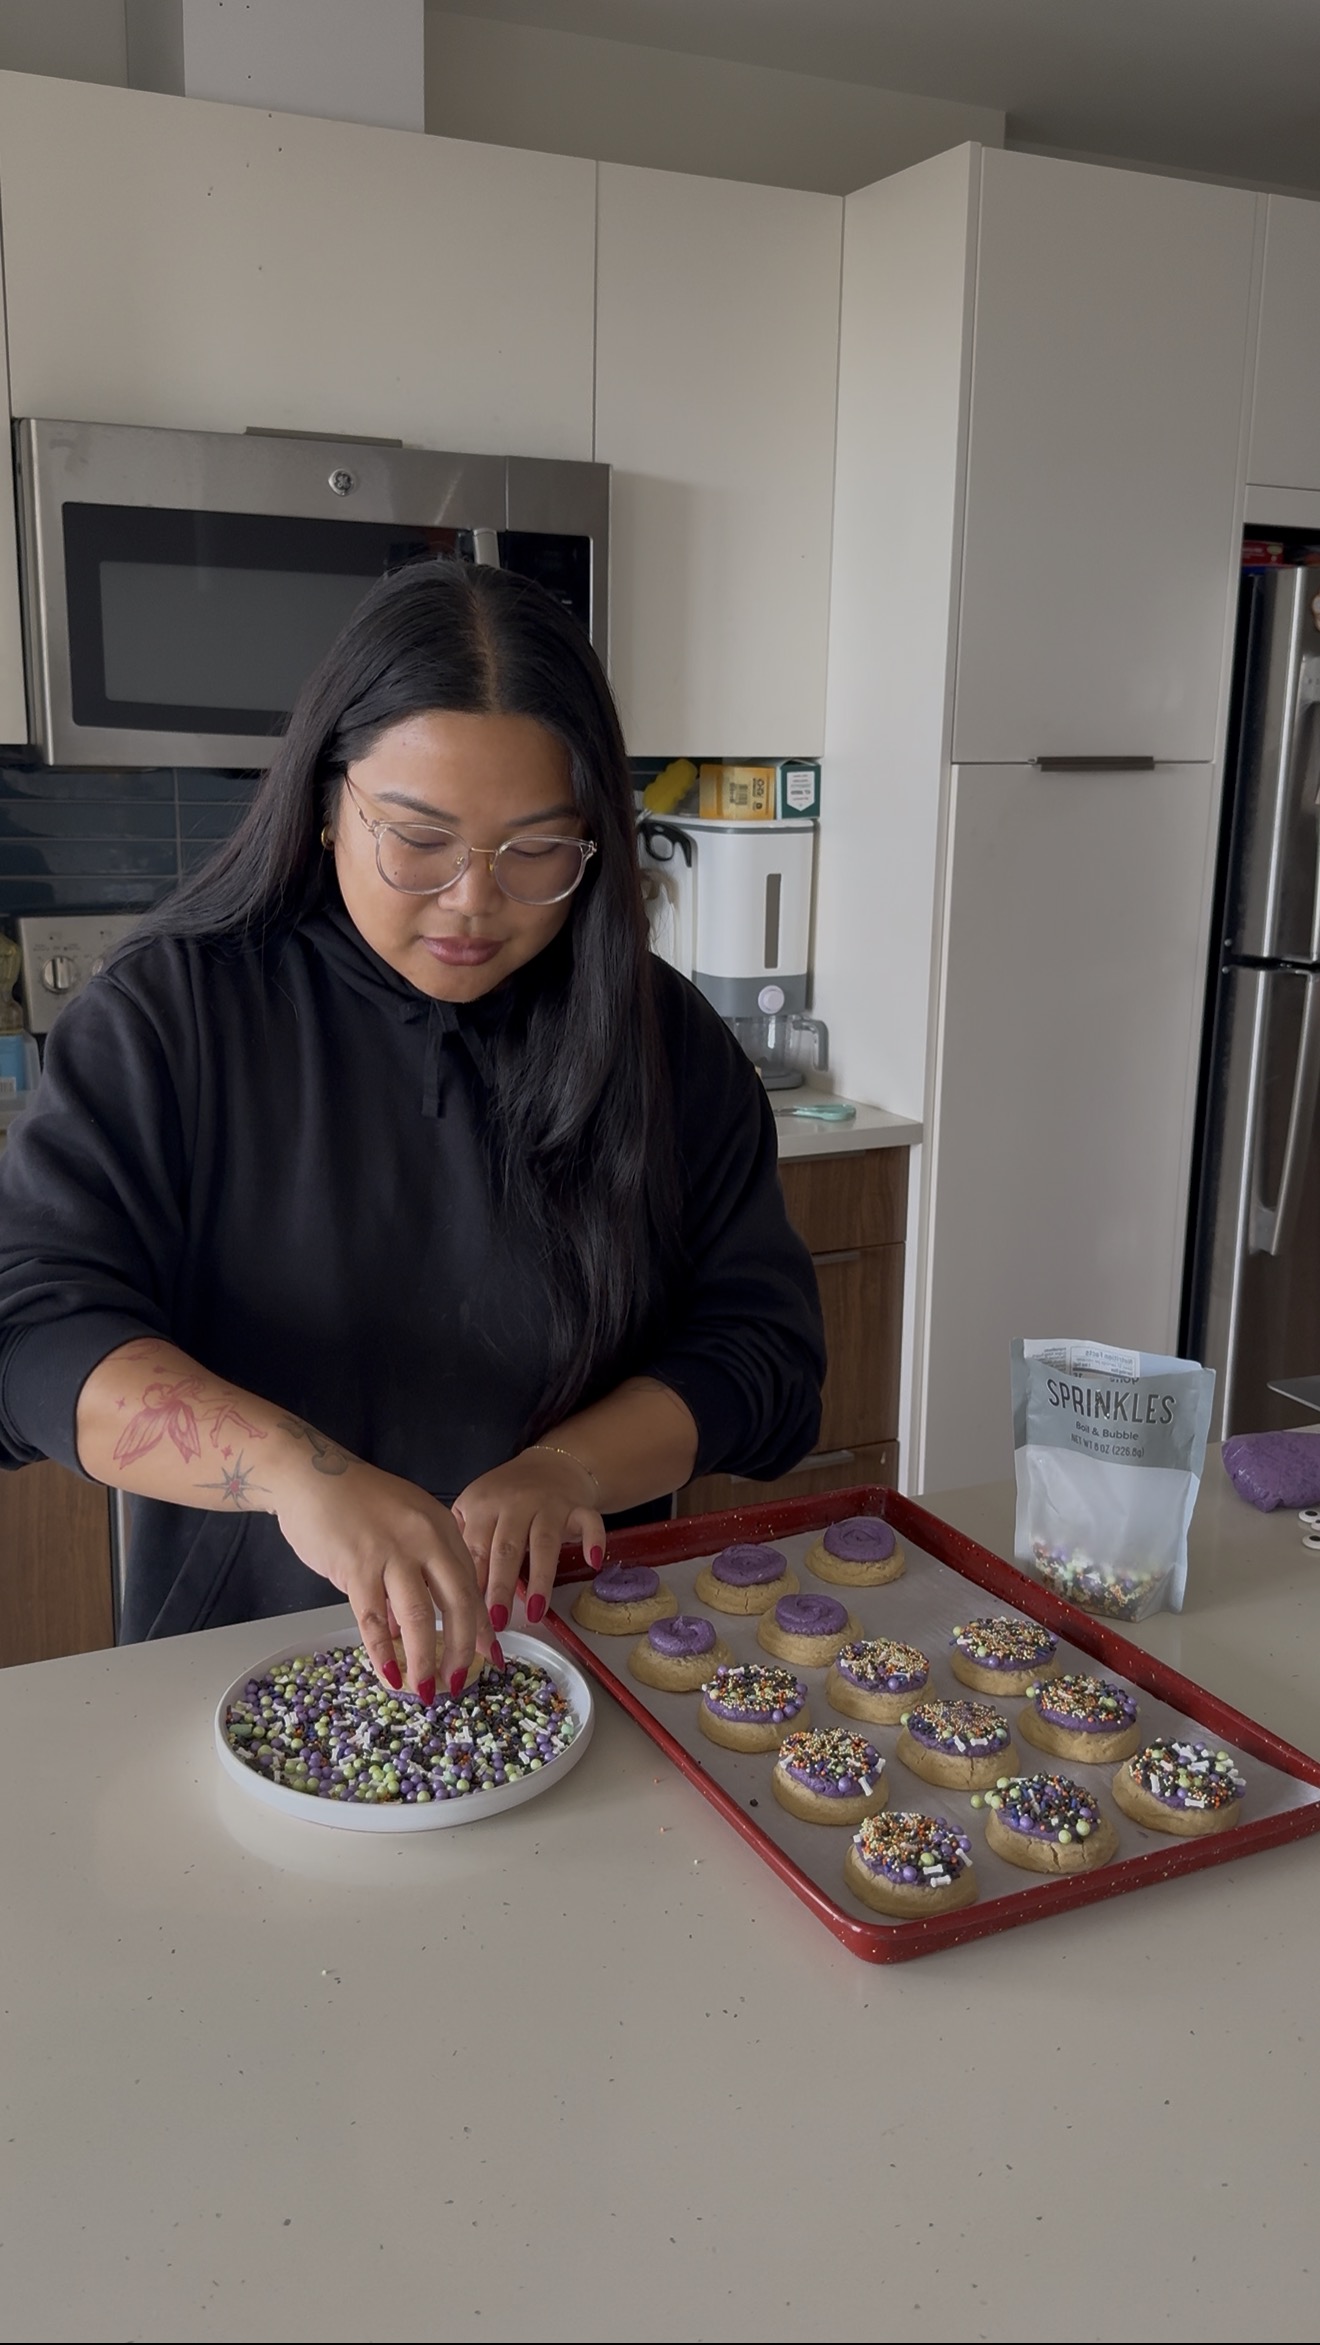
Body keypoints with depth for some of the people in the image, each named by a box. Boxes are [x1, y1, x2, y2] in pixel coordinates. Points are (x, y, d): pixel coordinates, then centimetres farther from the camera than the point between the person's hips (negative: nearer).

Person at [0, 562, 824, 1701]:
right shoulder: (172, 1012, -4)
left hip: (581, 1649, 2)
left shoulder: (664, 1038, 1)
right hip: (240, 1671, -1)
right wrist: (292, 1465, -32)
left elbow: (763, 1349, 0)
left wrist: (567, 1467, -19)